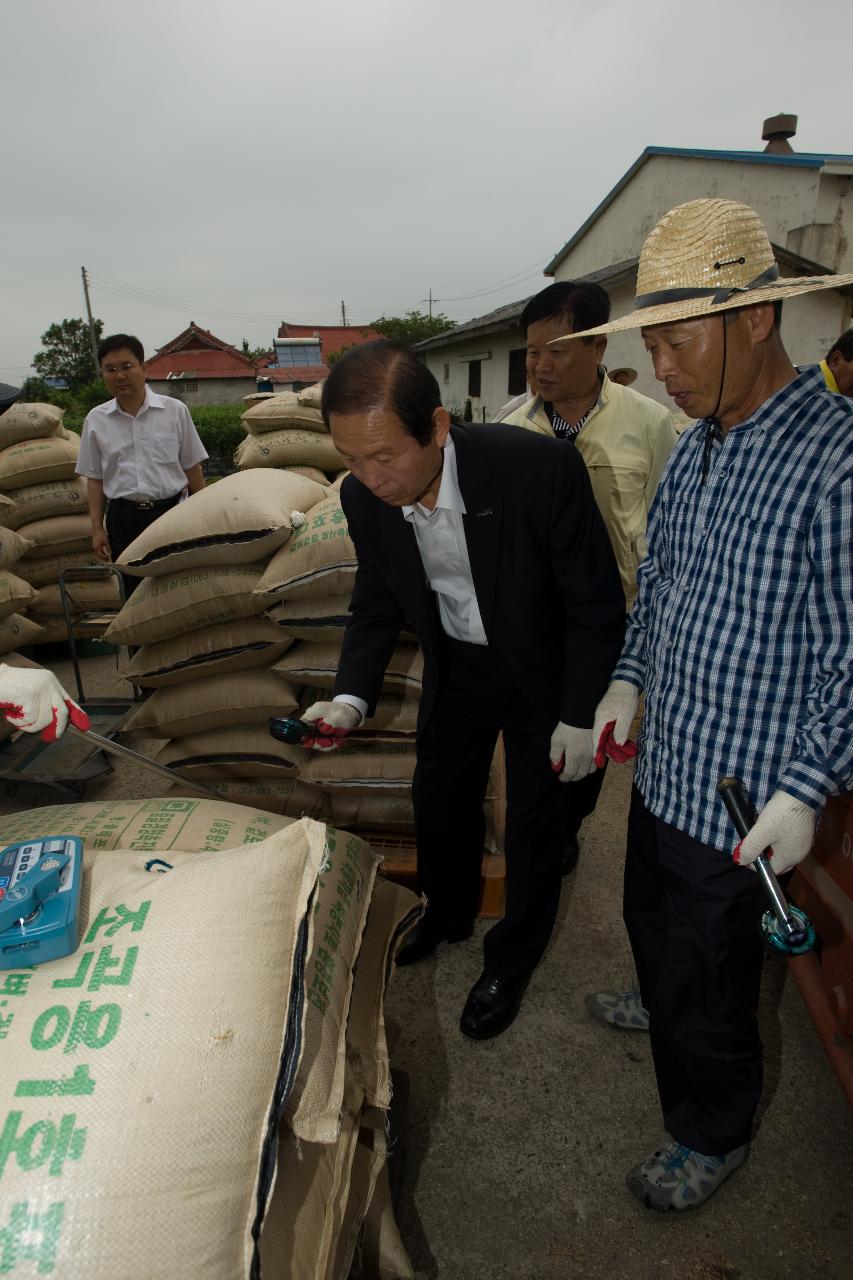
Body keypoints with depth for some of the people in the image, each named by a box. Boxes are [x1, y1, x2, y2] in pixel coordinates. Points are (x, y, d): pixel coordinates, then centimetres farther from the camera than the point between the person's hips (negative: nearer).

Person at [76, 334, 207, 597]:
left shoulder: (175, 410, 0)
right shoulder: (96, 420, 5)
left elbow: (192, 467, 5)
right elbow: (94, 478, 9)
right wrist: (97, 528, 5)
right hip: (124, 518, 2)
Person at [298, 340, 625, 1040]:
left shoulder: (540, 467, -34)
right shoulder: (366, 495, -19)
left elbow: (597, 601, -22)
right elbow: (376, 605, -3)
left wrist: (580, 716, -16)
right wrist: (352, 697, -18)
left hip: (541, 668, -4)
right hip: (456, 665, 5)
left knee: (532, 819, 9)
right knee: (439, 796, 20)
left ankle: (513, 956, 38)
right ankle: (449, 913, 51)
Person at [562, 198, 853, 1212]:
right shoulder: (694, 449, 4)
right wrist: (627, 677, 7)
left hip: (742, 796, -7)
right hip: (662, 762, 8)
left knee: (709, 975, 14)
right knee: (651, 920, 30)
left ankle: (712, 1134, 41)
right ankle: (664, 1005, 61)